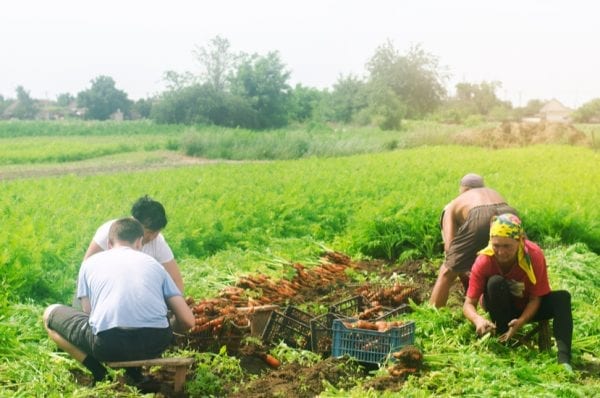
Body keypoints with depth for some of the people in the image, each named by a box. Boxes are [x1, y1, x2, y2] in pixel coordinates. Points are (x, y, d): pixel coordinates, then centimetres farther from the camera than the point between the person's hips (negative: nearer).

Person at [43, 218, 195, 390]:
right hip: (156, 343, 3)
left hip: (109, 344, -2)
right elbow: (187, 321, 16)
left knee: (50, 314, 26)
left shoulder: (90, 262, 20)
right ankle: (134, 373, 17)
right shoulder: (153, 263, 22)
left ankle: (100, 375, 10)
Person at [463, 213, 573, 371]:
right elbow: (469, 304, -26)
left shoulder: (534, 255, -28)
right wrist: (478, 319, -50)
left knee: (562, 297, -27)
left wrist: (521, 321, -40)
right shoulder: (484, 261, -29)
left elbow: (535, 298, -21)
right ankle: (504, 343, -23)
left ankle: (564, 358, -36)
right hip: (501, 309, -1)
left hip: (527, 309, 1)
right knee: (495, 282, -33)